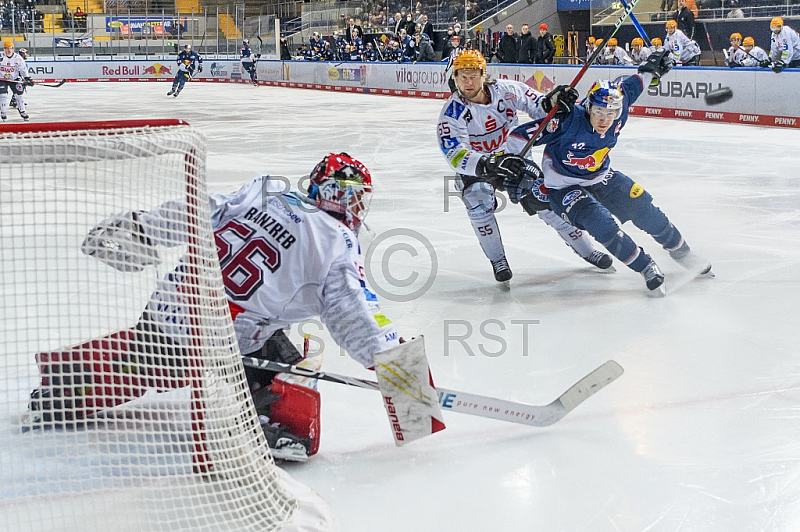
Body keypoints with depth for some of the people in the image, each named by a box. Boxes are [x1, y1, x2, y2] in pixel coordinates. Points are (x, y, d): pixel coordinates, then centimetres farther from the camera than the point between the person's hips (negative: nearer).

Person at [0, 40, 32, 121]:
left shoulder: (18, 58, -7)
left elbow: (23, 69, -3)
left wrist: (27, 78, -11)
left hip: (14, 79, 1)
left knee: (19, 94, -4)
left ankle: (22, 111, 8)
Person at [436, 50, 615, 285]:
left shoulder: (506, 90, -18)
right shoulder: (452, 112, -23)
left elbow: (536, 105, -6)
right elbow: (455, 156, -34)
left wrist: (550, 102, -32)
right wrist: (485, 166, -52)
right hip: (474, 167, -2)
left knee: (545, 200, -5)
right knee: (478, 204, -28)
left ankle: (586, 250, 11)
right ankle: (498, 261, -7)